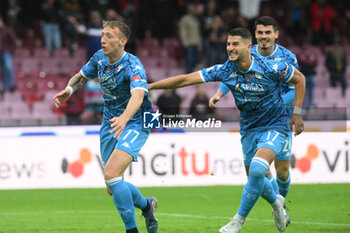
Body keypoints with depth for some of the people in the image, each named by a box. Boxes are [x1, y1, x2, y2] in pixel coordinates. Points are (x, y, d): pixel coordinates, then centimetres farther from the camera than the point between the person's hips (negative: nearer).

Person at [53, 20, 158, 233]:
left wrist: (124, 118, -62)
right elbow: (81, 76, 17)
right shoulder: (100, 58, -2)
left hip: (135, 123, -7)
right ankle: (146, 205, 39)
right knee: (113, 187, 8)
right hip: (111, 122, 7)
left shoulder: (133, 66, -24)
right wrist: (69, 89, -7)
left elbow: (138, 96, -42)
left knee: (111, 174, -25)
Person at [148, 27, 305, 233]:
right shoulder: (224, 70, -11)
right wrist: (150, 86, -16)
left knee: (257, 169, -25)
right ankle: (276, 202, 44)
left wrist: (297, 113, -5)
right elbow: (186, 79, -11)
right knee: (255, 178, 10)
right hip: (249, 129, 5)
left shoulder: (270, 68, -21)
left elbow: (299, 78, -4)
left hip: (275, 126, -5)